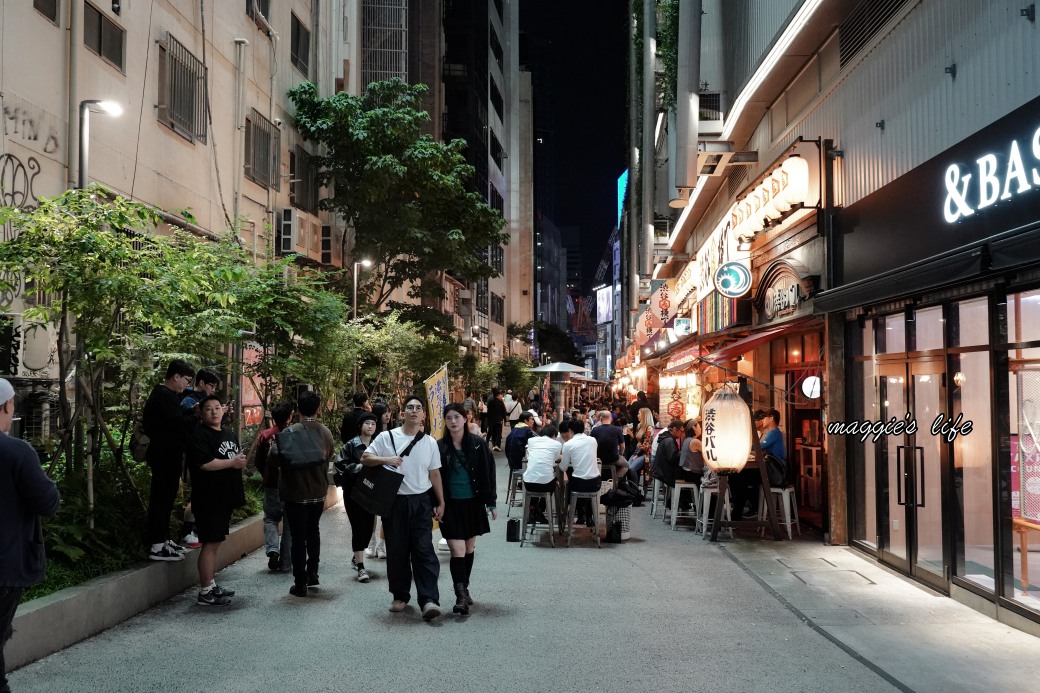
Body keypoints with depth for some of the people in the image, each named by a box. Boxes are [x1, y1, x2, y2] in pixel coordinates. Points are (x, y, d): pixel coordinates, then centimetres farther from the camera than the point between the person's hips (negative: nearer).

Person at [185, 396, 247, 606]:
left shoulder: (230, 434, 16)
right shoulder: (200, 436, -12)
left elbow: (237, 458, 29)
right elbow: (205, 463, -24)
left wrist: (241, 461, 9)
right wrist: (232, 462, -16)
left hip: (225, 497, 9)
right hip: (209, 498, -9)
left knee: (217, 541, 16)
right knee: (210, 543, -8)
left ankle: (212, 584, 26)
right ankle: (205, 593, -2)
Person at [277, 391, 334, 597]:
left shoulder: (290, 432, -18)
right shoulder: (326, 432, -2)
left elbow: (278, 459, -15)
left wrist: (274, 446, 2)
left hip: (296, 493, -5)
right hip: (318, 491, 5)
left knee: (298, 537, 2)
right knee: (313, 531, 23)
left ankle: (300, 583, 5)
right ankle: (313, 574, 28)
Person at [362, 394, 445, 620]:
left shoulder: (430, 443, 6)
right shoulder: (386, 437, 0)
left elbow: (434, 474, 11)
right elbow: (365, 458, -1)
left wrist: (441, 502, 10)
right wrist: (386, 460, -19)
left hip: (421, 502, 0)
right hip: (394, 502, 0)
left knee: (424, 551, -5)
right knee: (396, 551, 7)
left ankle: (429, 599, -8)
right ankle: (400, 596, 22)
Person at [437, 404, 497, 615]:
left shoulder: (478, 444, -2)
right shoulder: (440, 447, -3)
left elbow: (488, 474, 1)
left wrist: (491, 502, -2)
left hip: (473, 503, 2)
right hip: (451, 505, -2)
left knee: (469, 548, 13)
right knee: (457, 550, -10)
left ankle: (464, 589, 29)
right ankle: (461, 596, -7)